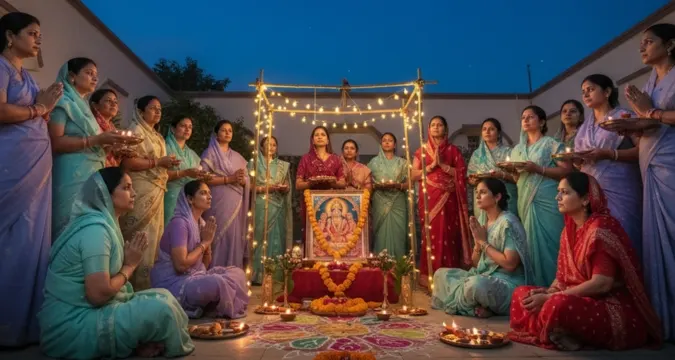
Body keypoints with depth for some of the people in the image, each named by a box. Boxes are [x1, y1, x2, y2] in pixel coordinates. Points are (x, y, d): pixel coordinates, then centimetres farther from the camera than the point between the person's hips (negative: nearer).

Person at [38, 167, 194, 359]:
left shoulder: (104, 222, 10)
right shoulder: (95, 227, -19)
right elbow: (98, 294, -26)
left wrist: (129, 262, -3)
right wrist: (130, 265, -11)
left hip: (87, 311, 9)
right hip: (73, 327, -9)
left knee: (162, 295, 7)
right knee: (160, 307, -17)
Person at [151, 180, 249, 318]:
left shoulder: (202, 223, 7)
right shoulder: (179, 222, -18)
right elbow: (181, 265, -26)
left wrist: (207, 242, -7)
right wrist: (205, 242, -15)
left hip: (194, 276, 9)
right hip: (174, 283, -9)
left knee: (238, 273, 1)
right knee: (218, 283, -30)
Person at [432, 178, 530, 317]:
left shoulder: (507, 222, -14)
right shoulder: (483, 222, 9)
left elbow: (510, 263, -23)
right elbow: (475, 263, 12)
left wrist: (484, 242, -14)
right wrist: (478, 242, -8)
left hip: (506, 282, -9)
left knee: (476, 284, -39)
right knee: (441, 274, 3)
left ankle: (476, 307, -5)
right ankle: (478, 306, -7)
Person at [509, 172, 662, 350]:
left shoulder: (601, 228, -17)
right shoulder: (570, 228, 9)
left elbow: (601, 284, -24)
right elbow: (563, 274, 11)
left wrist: (549, 297, -23)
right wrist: (547, 292, -12)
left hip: (615, 308, -8)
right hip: (582, 299, 9)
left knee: (558, 305, -37)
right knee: (522, 293, -3)